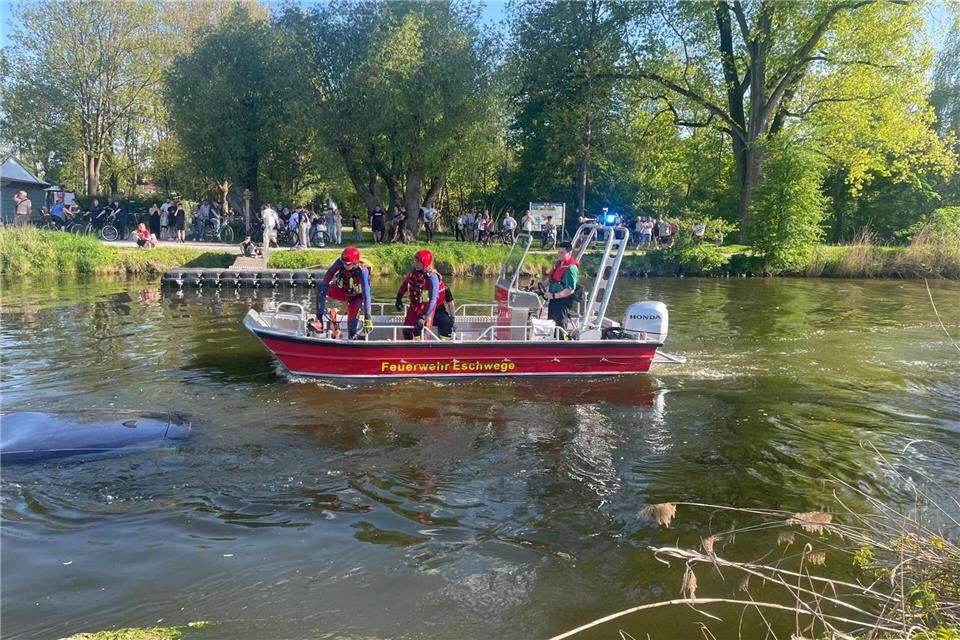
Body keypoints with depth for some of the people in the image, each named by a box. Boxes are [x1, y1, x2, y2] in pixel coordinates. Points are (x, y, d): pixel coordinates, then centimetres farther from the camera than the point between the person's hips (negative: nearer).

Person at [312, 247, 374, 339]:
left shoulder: (362, 271, -35)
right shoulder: (340, 262, -25)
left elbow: (366, 294, -37)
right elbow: (330, 272, -4)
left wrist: (368, 317, -41)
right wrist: (323, 286, -12)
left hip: (355, 296, -3)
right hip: (341, 290, 3)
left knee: (352, 320, -18)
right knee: (321, 288, -23)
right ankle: (319, 320, -26)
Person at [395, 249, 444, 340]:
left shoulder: (432, 278, -25)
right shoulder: (414, 271, -7)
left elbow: (433, 299, -28)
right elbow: (405, 283, 12)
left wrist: (423, 317, -33)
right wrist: (399, 298, 12)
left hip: (426, 309, -6)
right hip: (413, 306, 6)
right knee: (407, 331, 9)